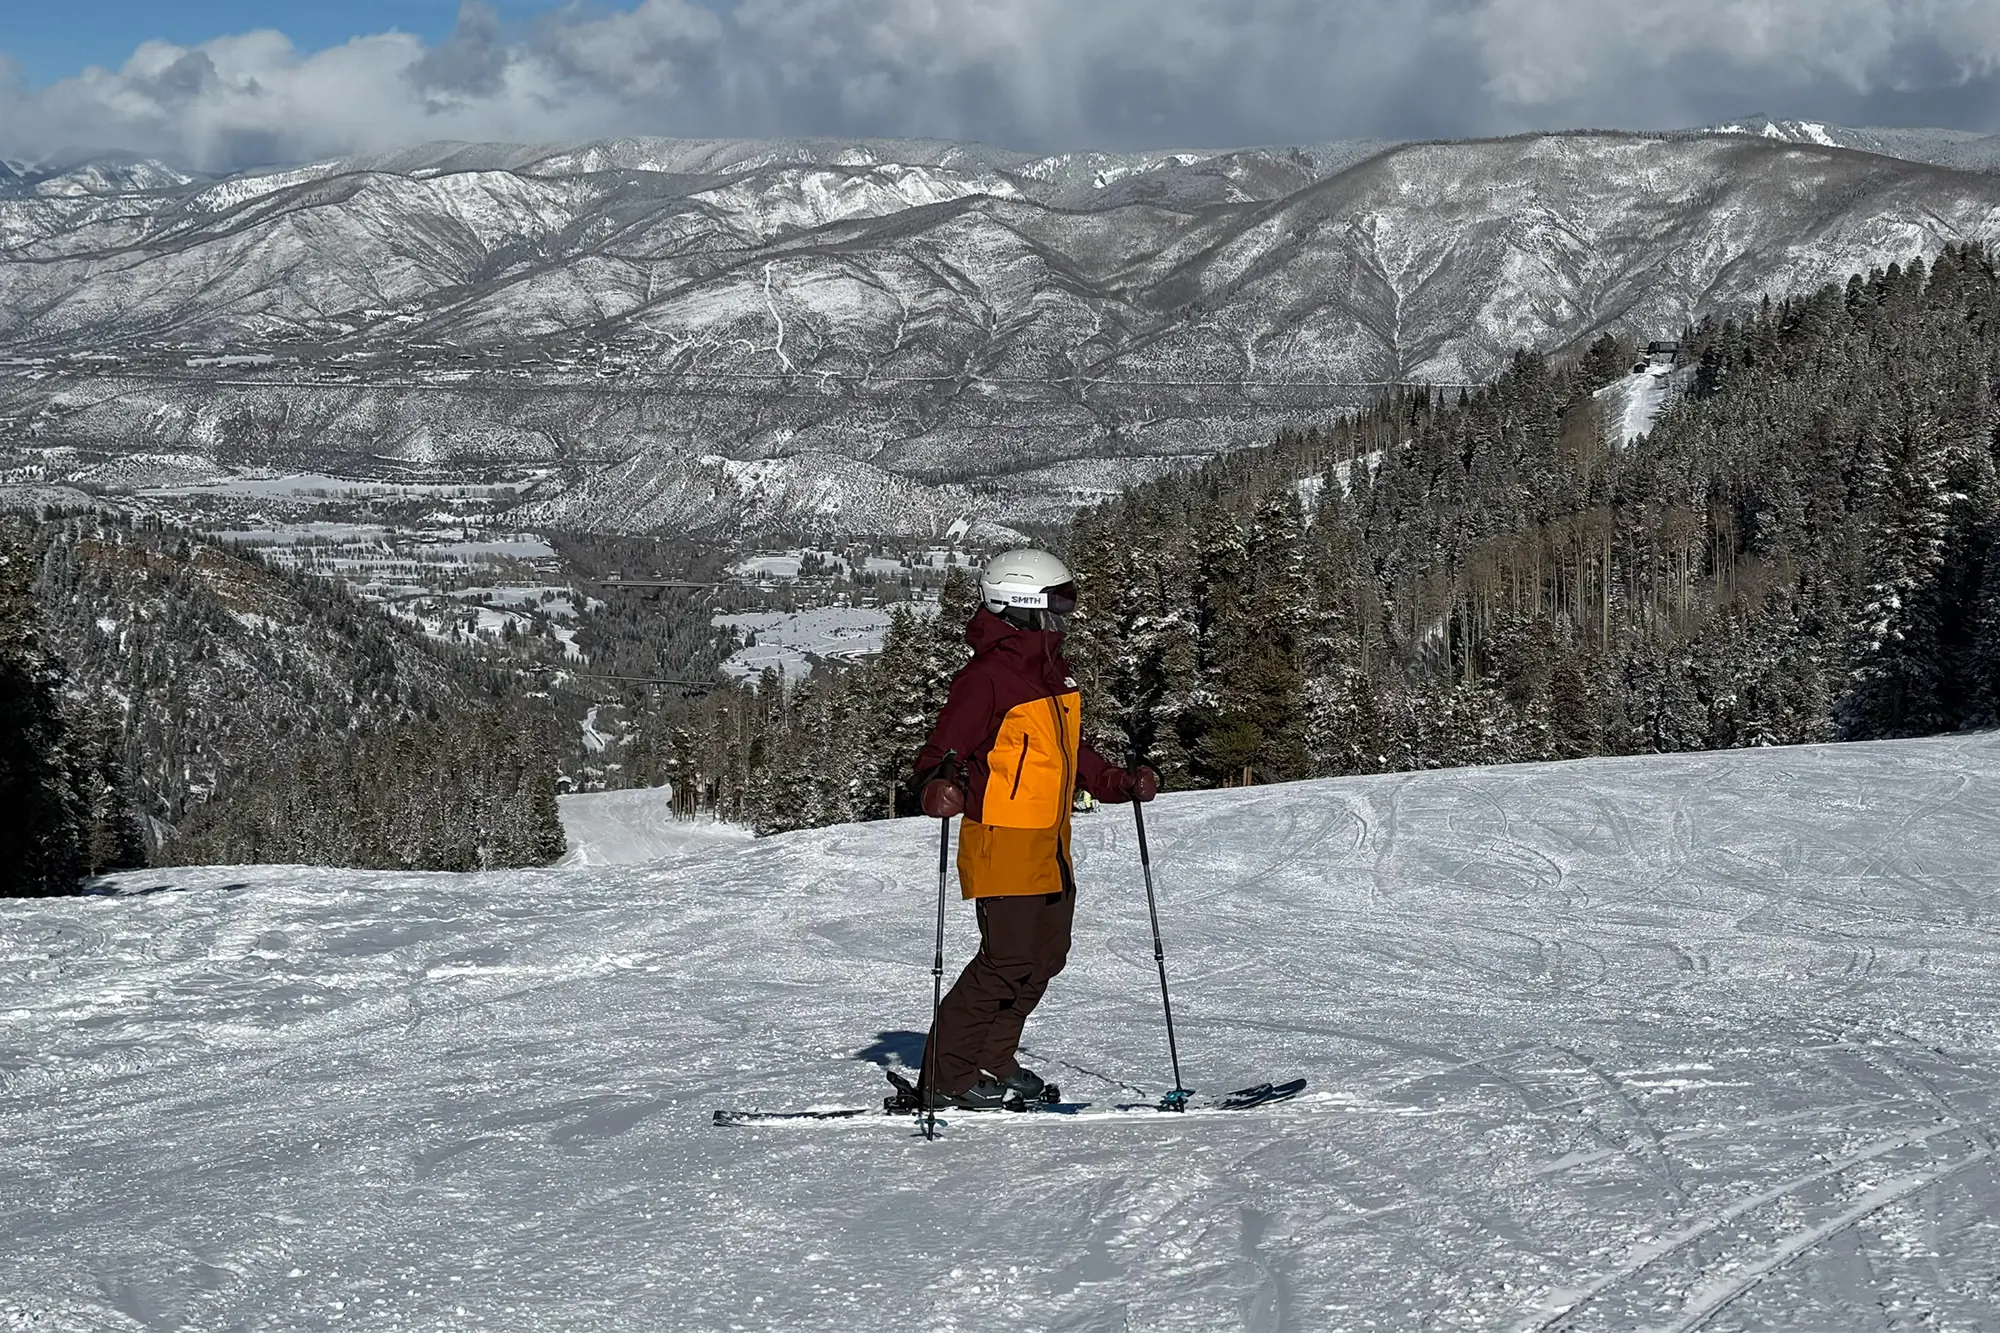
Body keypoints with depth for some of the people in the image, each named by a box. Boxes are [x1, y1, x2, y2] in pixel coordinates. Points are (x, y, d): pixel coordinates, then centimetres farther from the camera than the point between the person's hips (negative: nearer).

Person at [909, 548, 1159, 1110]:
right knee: (1008, 959, -12)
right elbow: (944, 748, -20)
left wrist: (1122, 783, 24)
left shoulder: (1052, 675, 16)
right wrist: (940, 785, -40)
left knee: (1046, 954, 12)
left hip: (1050, 846, 10)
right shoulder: (986, 678, -13)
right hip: (1003, 842, -10)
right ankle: (947, 1078, -3)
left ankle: (992, 1063, 23)